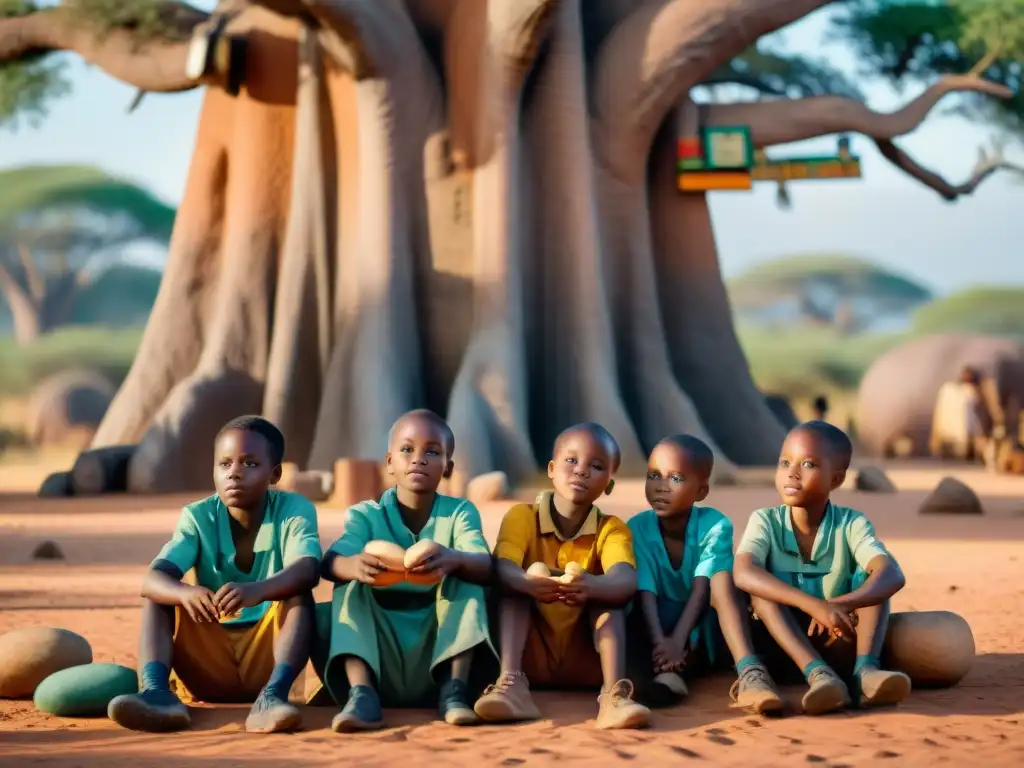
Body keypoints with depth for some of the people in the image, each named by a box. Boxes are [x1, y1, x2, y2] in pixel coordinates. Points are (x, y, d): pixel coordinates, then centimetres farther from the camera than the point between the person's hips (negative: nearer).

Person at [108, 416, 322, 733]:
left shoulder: (294, 510, -7)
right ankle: (156, 692, -39)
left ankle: (272, 695, -44)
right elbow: (152, 579, -20)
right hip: (207, 666, 2)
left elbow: (307, 570, -29)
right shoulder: (198, 517, -3)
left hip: (265, 660, -2)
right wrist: (187, 594, -45)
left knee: (299, 595, -25)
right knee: (157, 596, -16)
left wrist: (258, 591, -50)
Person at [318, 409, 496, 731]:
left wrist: (455, 559, -45)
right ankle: (362, 693, -35)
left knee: (465, 577, -18)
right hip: (380, 659, 1)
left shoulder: (460, 512, 0)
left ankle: (454, 688, -25)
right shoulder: (366, 515, -1)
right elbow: (330, 563, -20)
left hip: (439, 649, -1)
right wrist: (355, 565, -46)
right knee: (351, 585, -19)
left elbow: (484, 567, -19)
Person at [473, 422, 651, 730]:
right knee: (512, 587, -20)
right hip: (531, 656, 0)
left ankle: (614, 693, -40)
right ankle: (510, 683, -39)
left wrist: (589, 586, -49)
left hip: (586, 661, 0)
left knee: (608, 594, -20)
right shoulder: (522, 516, -3)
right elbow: (502, 569, -23)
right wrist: (529, 583, -49)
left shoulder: (612, 529, -2)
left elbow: (626, 581, -25)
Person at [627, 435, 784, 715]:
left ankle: (749, 673, -48)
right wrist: (659, 642, -38)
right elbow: (645, 593, -22)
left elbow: (702, 589, -24)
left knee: (722, 577, -29)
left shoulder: (715, 526, -14)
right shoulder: (637, 528, -11)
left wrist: (678, 640, -37)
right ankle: (662, 672, -50)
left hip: (702, 634, -2)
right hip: (658, 631, 2)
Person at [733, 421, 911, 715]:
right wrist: (815, 605, -45)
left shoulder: (851, 524, -9)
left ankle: (865, 669, -38)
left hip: (837, 643, 1)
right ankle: (819, 675, -42)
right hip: (783, 648, 0)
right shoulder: (765, 521, -9)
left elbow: (892, 575, -27)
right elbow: (743, 574, -31)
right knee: (761, 586, -25)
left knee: (870, 579, -17)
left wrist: (841, 605, -48)